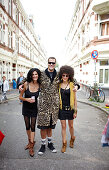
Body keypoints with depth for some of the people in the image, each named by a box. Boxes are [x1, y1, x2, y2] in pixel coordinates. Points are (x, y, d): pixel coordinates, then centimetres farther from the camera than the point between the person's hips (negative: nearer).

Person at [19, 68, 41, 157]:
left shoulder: (40, 85, -11)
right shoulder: (26, 84, -12)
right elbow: (20, 97, -5)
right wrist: (27, 99, -20)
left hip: (34, 108, -1)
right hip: (26, 108, 1)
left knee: (33, 126, 1)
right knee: (27, 126, 12)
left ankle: (31, 146, 13)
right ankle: (30, 141, 34)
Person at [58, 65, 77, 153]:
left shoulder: (72, 85, -6)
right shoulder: (59, 84, 0)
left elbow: (75, 99, -3)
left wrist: (75, 111, -4)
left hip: (70, 108, -1)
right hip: (62, 108, 1)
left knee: (71, 125, 14)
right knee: (63, 126, 7)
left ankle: (72, 139, 41)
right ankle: (64, 144, 22)